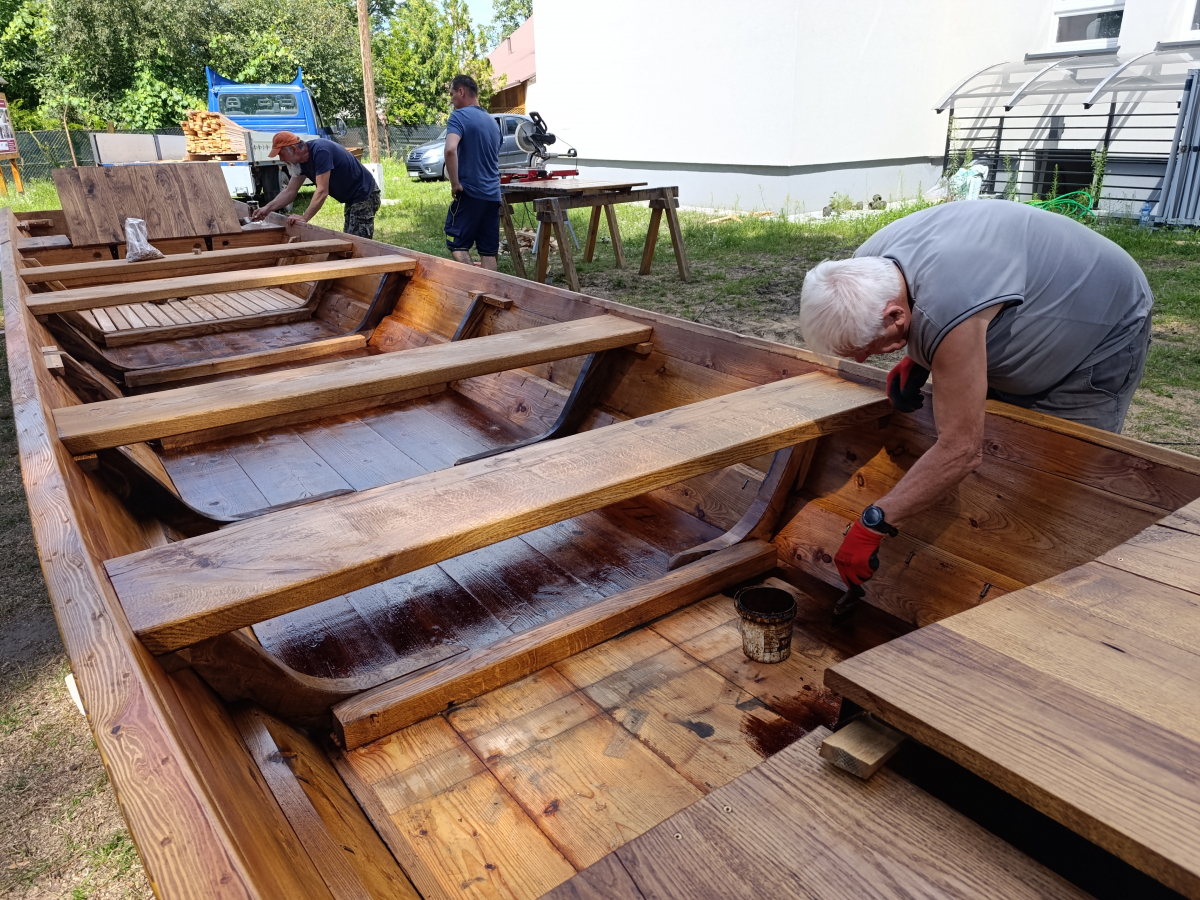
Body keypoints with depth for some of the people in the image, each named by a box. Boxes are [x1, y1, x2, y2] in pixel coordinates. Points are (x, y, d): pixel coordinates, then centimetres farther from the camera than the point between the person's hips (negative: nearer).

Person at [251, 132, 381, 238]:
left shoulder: (320, 151, -25)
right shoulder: (302, 161, 4)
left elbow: (322, 192, -29)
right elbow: (290, 192, 10)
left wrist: (304, 218, -29)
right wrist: (267, 208, -1)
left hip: (365, 195, -10)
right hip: (352, 199, 10)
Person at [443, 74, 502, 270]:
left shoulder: (459, 116, -6)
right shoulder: (492, 122, 17)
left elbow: (450, 150, -24)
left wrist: (455, 184, -16)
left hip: (470, 193, -6)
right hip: (493, 194, 7)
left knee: (457, 243, 3)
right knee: (488, 250, 7)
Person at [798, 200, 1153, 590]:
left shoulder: (950, 313, -46)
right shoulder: (867, 265, -19)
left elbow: (962, 451, -40)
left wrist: (871, 524, -35)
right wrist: (915, 360, -13)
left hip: (1104, 334, -8)